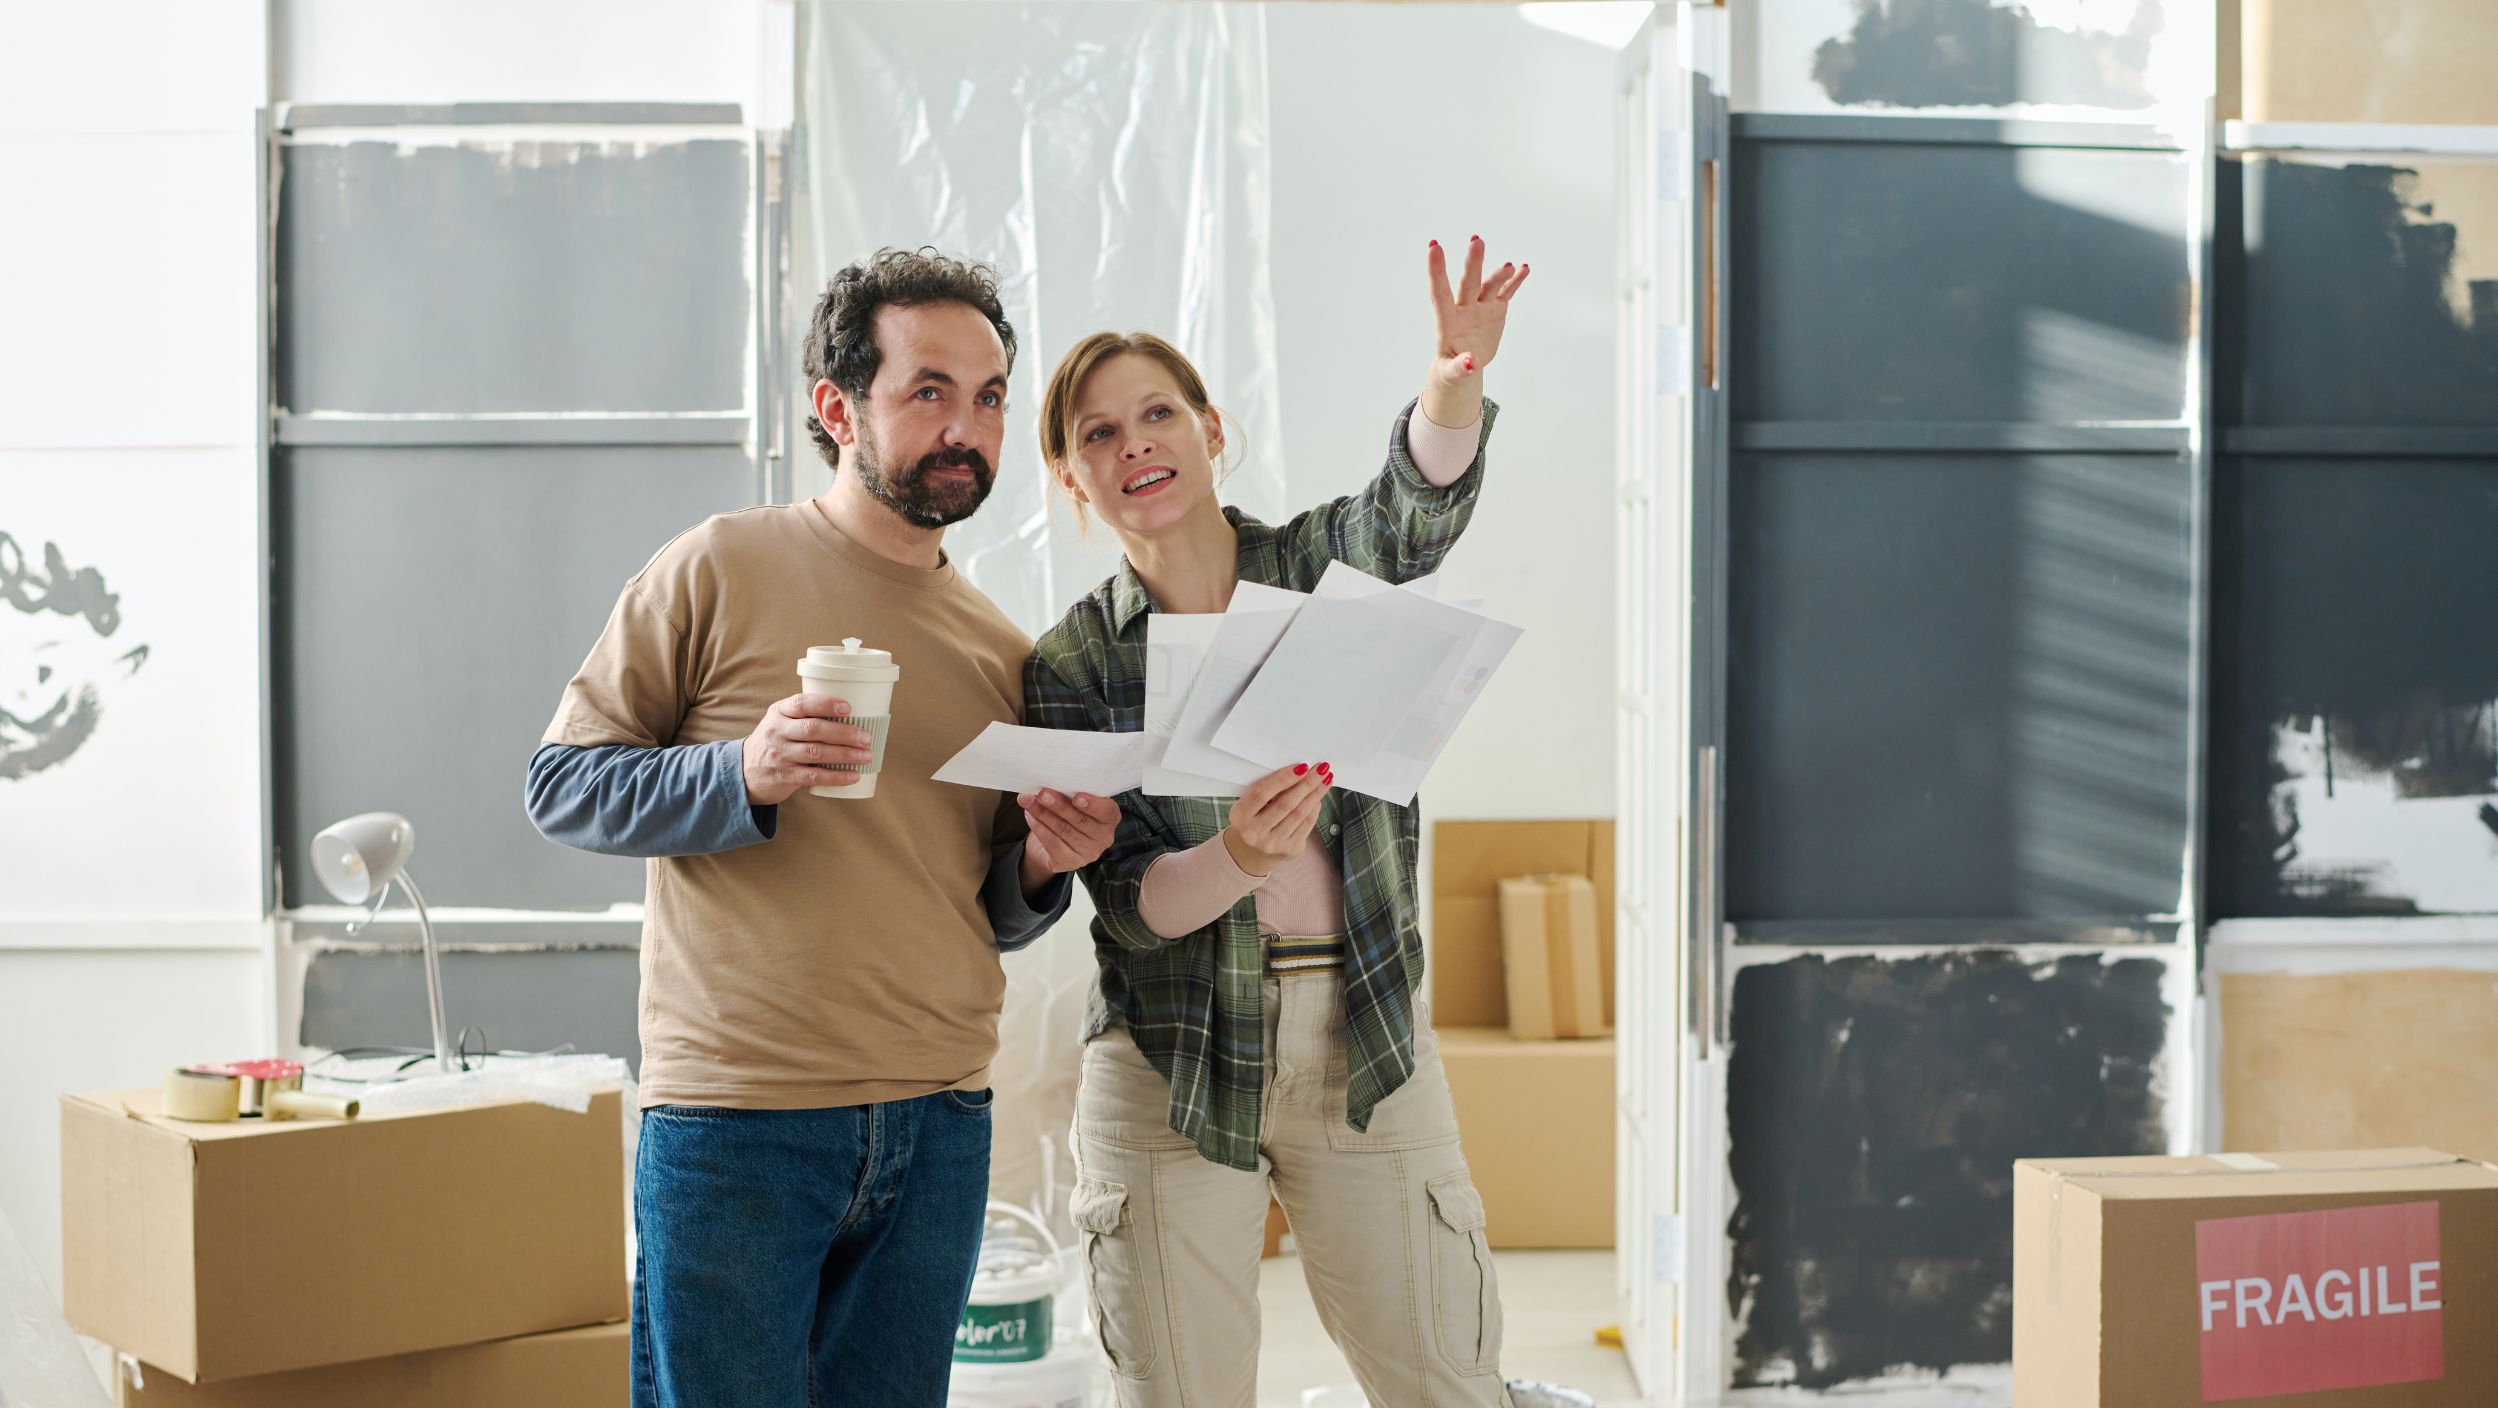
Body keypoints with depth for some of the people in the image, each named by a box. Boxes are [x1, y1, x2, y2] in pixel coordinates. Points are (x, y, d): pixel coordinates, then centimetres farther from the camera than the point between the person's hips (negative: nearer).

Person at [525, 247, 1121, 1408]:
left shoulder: (1005, 654, 13)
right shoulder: (722, 569, -2)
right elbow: (560, 785, -3)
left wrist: (1039, 870, -1)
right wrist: (742, 776, -19)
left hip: (939, 1133, 5)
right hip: (734, 1125, -5)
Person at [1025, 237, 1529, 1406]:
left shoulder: (1321, 564, 1)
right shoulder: (1068, 665, 0)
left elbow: (1419, 506, -22)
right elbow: (1128, 903, -8)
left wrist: (1455, 383, -45)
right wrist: (1236, 861, -30)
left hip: (1363, 1037, 0)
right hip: (1170, 1063, 0)